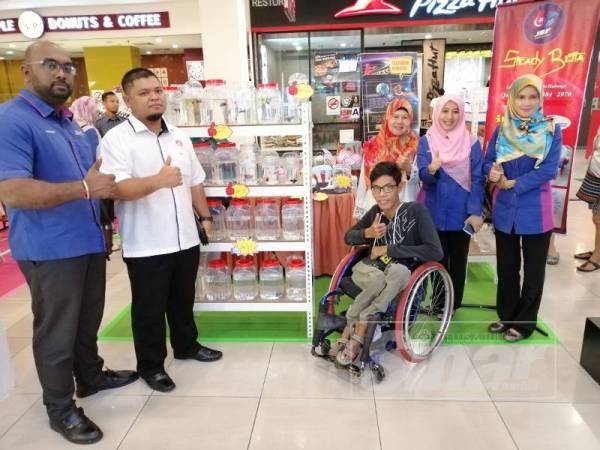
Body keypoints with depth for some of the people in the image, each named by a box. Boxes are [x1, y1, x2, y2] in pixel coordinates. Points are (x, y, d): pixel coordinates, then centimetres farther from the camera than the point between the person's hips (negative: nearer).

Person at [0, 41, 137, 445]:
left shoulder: (71, 122, 14)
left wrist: (105, 183, 8)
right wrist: (84, 189, -29)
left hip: (89, 241, 9)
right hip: (50, 249, -8)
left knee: (88, 321, 23)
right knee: (57, 331, 7)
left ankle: (90, 376, 43)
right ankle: (60, 408, 24)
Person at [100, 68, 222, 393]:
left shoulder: (179, 136, 9)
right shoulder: (117, 139, -11)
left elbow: (195, 181, 16)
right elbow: (117, 188, -24)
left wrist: (205, 216, 13)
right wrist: (157, 181, -39)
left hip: (185, 239, 6)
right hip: (145, 245, -6)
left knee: (183, 300, 21)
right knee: (149, 308, 9)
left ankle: (186, 345, 41)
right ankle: (150, 365, 26)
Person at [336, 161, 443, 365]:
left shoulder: (415, 210, -13)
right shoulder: (376, 212, -1)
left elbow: (435, 252, -21)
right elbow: (348, 237, 11)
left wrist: (388, 249, -19)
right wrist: (368, 233, -12)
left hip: (399, 278, -1)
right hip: (366, 269, 2)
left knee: (399, 271, -37)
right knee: (380, 279, -34)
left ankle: (351, 330, -26)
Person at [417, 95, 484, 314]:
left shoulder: (471, 143, -2)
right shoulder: (425, 141, 0)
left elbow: (477, 179, -4)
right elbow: (423, 176, -9)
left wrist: (475, 212, -13)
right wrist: (431, 169, -33)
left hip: (461, 214, 0)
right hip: (435, 213, 0)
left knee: (458, 261, 13)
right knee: (438, 260, 10)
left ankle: (453, 304, 29)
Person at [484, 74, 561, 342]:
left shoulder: (551, 130, -5)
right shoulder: (501, 130, 3)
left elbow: (549, 170, -13)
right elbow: (488, 161, 3)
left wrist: (512, 183, -16)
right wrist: (492, 172, -19)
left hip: (535, 211, -3)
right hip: (505, 209, 3)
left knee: (533, 269, 8)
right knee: (506, 266, 14)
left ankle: (525, 323, 23)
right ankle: (507, 315, 31)